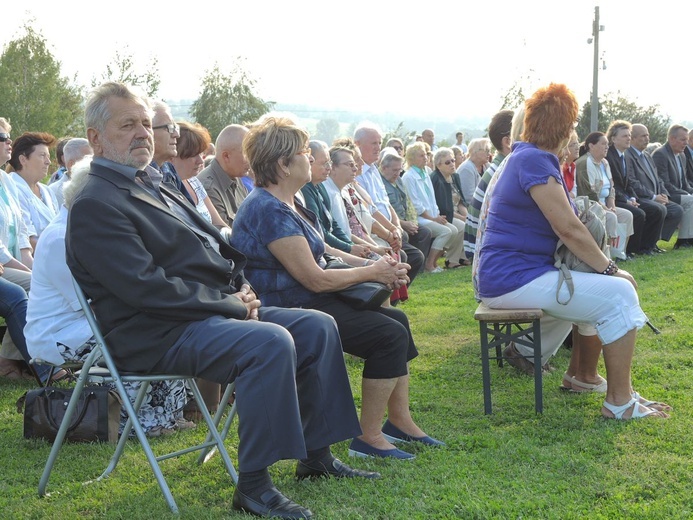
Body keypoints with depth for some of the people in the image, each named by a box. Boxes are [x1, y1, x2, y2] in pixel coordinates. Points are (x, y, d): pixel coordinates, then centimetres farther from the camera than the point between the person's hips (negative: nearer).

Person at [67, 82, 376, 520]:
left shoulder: (152, 185, 18)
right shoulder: (94, 206, -13)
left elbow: (215, 245, 23)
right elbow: (147, 288, -21)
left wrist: (242, 289, 3)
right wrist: (232, 304, -16)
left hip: (218, 309, 10)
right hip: (160, 335, -10)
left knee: (318, 327, 3)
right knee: (271, 343, -30)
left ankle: (317, 456, 12)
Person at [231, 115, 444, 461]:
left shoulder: (287, 203, 13)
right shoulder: (270, 210, -21)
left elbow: (323, 252, 18)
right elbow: (316, 279, -23)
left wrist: (375, 264, 3)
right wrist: (372, 272, -10)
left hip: (311, 302, 11)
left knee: (397, 319, 10)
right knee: (390, 334, -16)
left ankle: (400, 421, 14)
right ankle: (369, 437, -8)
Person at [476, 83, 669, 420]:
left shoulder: (522, 157, 16)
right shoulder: (535, 161, -17)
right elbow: (568, 229, -20)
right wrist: (610, 269, -9)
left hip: (502, 275, 11)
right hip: (512, 278, -11)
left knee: (585, 287, 27)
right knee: (619, 294, -13)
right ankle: (619, 402, -8)